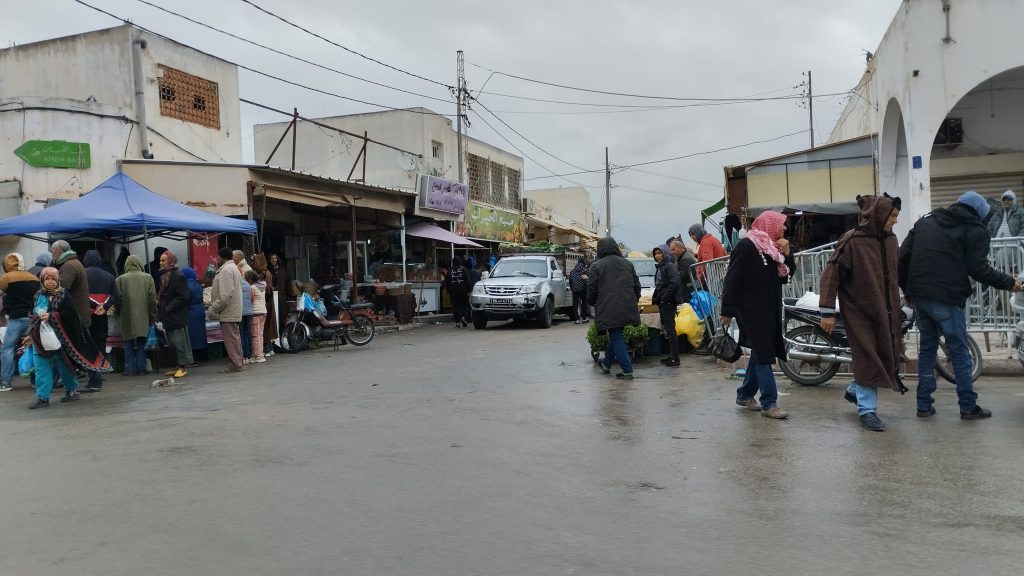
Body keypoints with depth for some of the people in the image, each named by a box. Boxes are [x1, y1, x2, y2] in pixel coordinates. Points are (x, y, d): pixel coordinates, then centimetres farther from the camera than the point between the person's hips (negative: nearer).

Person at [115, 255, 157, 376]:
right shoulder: (148, 278, -2)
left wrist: (119, 313, 13)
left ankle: (130, 368, 7)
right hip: (143, 317, 1)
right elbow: (152, 299, -2)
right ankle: (141, 367, 10)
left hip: (127, 317, -1)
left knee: (129, 344, 8)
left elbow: (117, 300, -3)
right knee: (141, 344, 10)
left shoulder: (120, 279, -5)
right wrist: (152, 317, 5)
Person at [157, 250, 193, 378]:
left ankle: (183, 367, 1)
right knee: (173, 342, 12)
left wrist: (168, 308, -18)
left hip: (177, 316, -9)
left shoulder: (178, 276, -14)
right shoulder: (164, 275, 14)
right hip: (168, 317, 9)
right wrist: (161, 306, 7)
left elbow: (184, 296, -19)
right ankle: (179, 366, 19)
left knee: (180, 342, -4)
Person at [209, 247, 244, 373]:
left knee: (231, 338, -5)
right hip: (234, 312, 11)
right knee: (234, 337, 14)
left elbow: (225, 295, -23)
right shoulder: (233, 267, 18)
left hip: (228, 313, -11)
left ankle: (236, 364, -2)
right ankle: (238, 363, 20)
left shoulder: (226, 270, -16)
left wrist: (212, 310, -16)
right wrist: (214, 308, 20)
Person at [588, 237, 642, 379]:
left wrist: (591, 302, 14)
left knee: (616, 337, -1)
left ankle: (627, 370, -6)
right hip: (627, 308, 5)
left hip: (608, 309, -5)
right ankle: (607, 364, 33)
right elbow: (637, 286, 14)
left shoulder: (596, 265, -5)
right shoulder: (627, 263, 11)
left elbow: (591, 288, -4)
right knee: (616, 335, 18)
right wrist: (634, 301, 27)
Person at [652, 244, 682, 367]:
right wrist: (656, 298, 13)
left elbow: (674, 284, -21)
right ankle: (671, 355, 20)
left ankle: (675, 358, -6)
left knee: (670, 329, -8)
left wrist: (664, 298, -18)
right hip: (663, 303, 10)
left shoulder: (670, 266, -11)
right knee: (667, 329, 13)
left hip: (669, 302, -10)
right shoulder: (660, 267, 17)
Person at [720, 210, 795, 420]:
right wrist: (727, 311, -19)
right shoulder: (746, 246, -11)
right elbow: (732, 279, -15)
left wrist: (786, 254, -1)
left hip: (770, 311, 9)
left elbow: (786, 277, 15)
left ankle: (745, 394, 26)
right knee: (763, 355, -8)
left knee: (760, 353, 13)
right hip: (751, 310, -8)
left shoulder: (774, 248, 13)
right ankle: (769, 403, -5)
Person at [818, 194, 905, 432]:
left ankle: (854, 390, 33)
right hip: (859, 310, -7)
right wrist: (827, 312, -17)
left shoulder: (890, 240, 6)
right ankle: (867, 410, 7)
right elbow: (831, 274, -15)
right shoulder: (852, 241, -14)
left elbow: (896, 272, 17)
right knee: (867, 357, -5)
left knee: (888, 354, 11)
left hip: (886, 310, 7)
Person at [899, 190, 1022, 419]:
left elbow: (903, 257, 12)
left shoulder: (925, 222, 16)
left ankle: (924, 405, 15)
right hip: (947, 299, -5)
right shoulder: (975, 230, 0)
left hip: (919, 296, 5)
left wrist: (907, 289, 20)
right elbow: (979, 269, -8)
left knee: (927, 349, 14)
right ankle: (968, 407, 11)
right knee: (959, 352, 5)